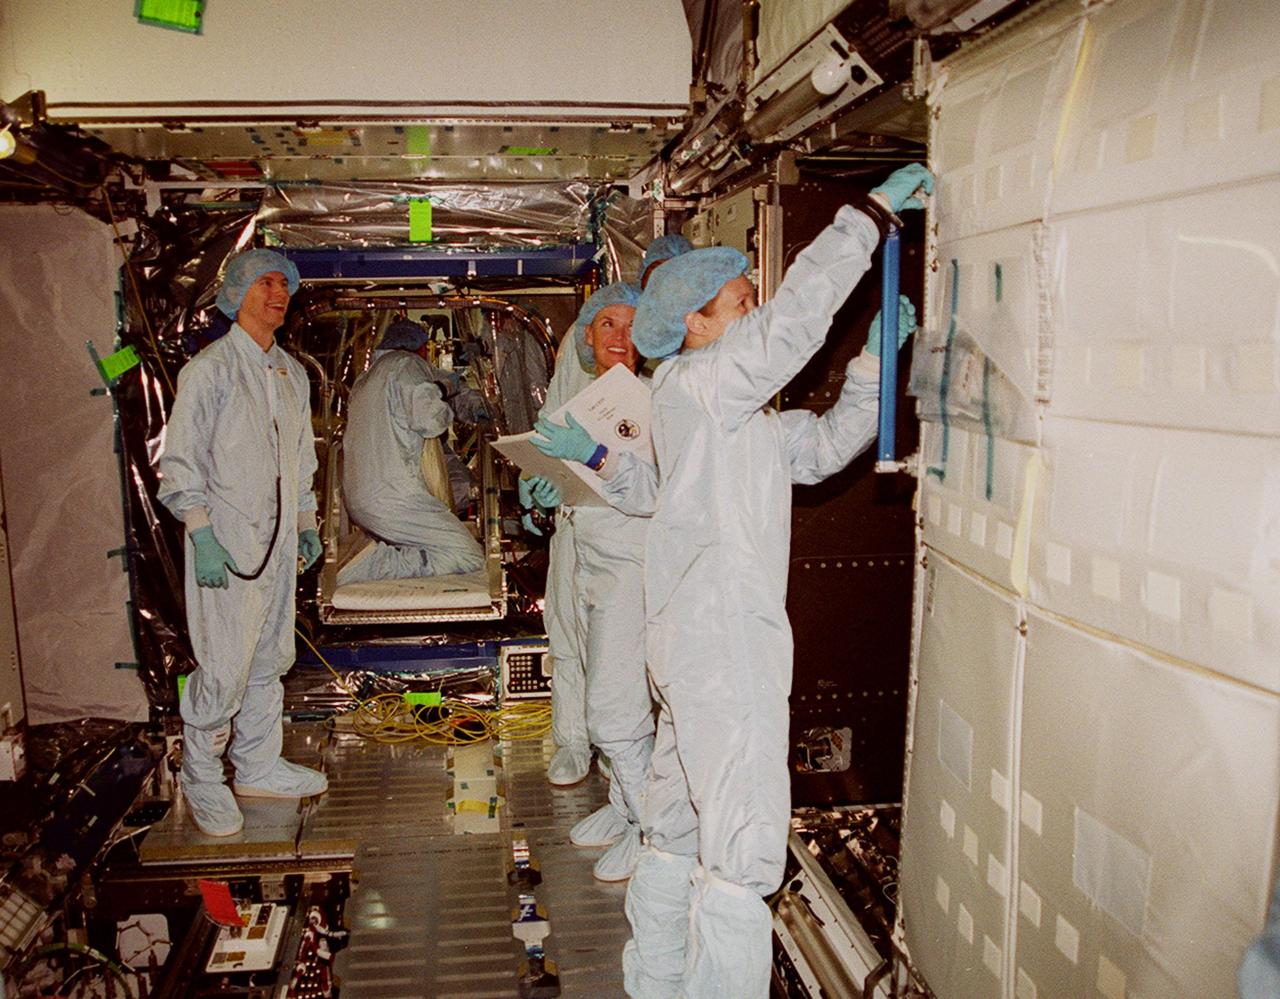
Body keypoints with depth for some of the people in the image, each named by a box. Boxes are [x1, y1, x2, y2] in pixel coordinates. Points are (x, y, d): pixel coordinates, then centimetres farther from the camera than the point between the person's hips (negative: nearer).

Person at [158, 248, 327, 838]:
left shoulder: (291, 373, 15)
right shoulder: (211, 367, -7)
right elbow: (180, 460, -10)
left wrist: (305, 523, 18)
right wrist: (202, 536, -17)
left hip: (279, 544, 7)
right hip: (227, 544, -7)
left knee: (270, 660, 13)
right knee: (224, 668, -5)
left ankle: (258, 766, 27)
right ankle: (201, 778, 14)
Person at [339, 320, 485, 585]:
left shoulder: (363, 380, 23)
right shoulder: (406, 364, -2)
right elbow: (428, 420, -16)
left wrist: (439, 387, 27)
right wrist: (441, 401, 4)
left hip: (357, 500, 9)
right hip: (394, 498, -9)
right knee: (470, 557, -10)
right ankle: (375, 567, -19)